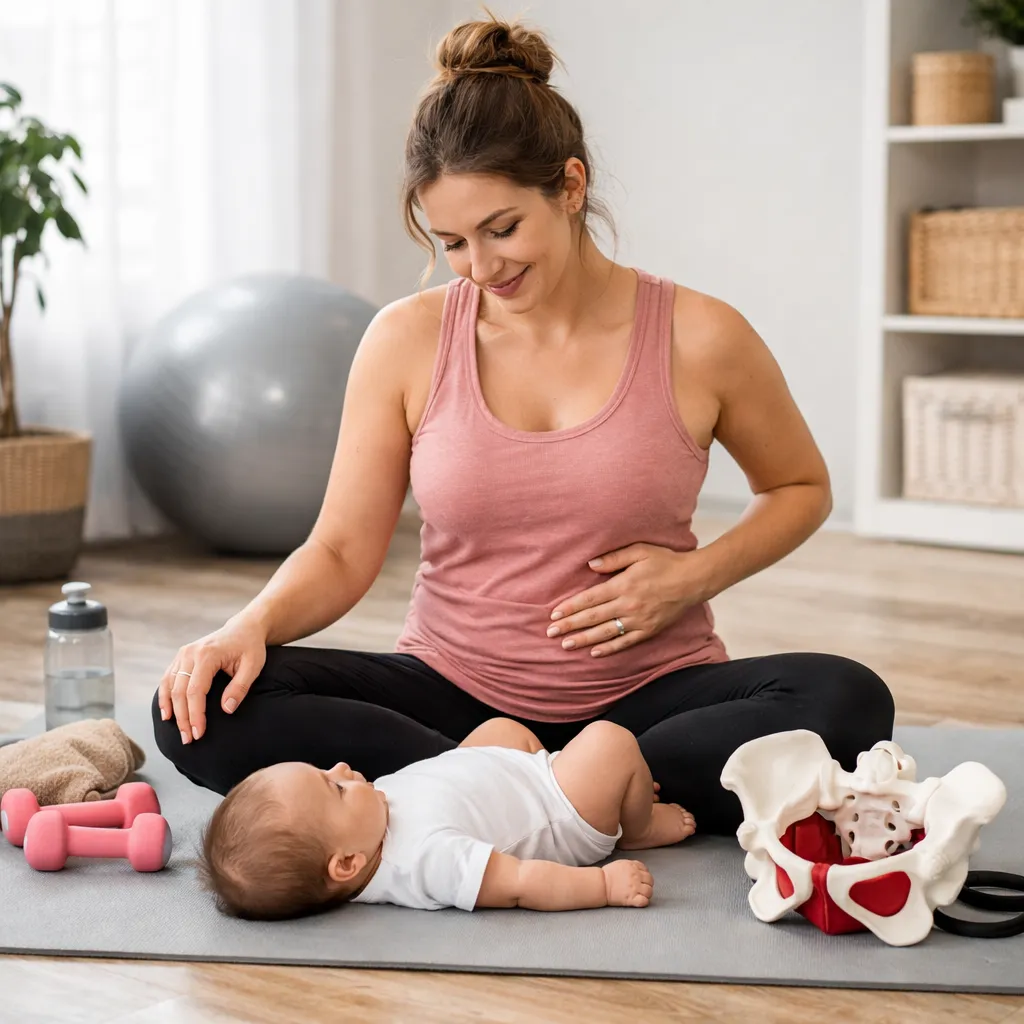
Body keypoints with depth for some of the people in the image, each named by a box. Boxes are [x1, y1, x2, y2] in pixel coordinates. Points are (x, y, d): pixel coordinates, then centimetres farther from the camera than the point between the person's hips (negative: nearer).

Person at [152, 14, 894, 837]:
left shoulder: (698, 339, -6)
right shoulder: (407, 340, -2)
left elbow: (801, 488, 10)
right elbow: (341, 553, -1)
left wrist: (695, 575, -8)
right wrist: (250, 626, -21)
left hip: (643, 698, -1)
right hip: (451, 692, 1)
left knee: (848, 703, -30)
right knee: (206, 714, -24)